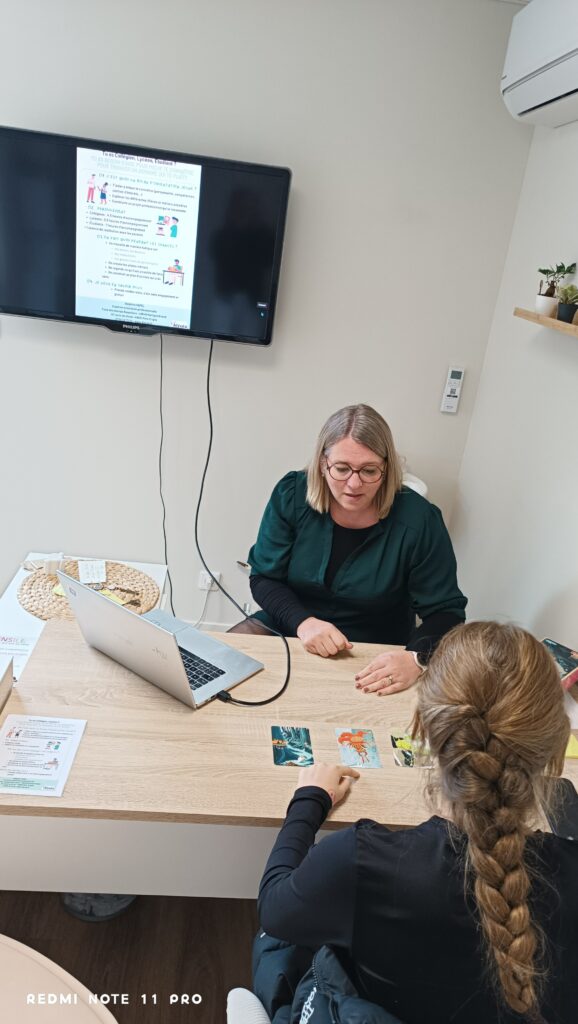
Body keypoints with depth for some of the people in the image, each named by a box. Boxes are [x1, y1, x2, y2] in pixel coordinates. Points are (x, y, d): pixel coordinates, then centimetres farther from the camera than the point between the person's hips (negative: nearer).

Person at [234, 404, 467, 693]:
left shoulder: (418, 520, -17)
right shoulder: (291, 495, -11)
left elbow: (446, 612, -11)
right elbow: (264, 579, -5)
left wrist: (416, 658, -32)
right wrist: (303, 622, -25)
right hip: (288, 629, 2)